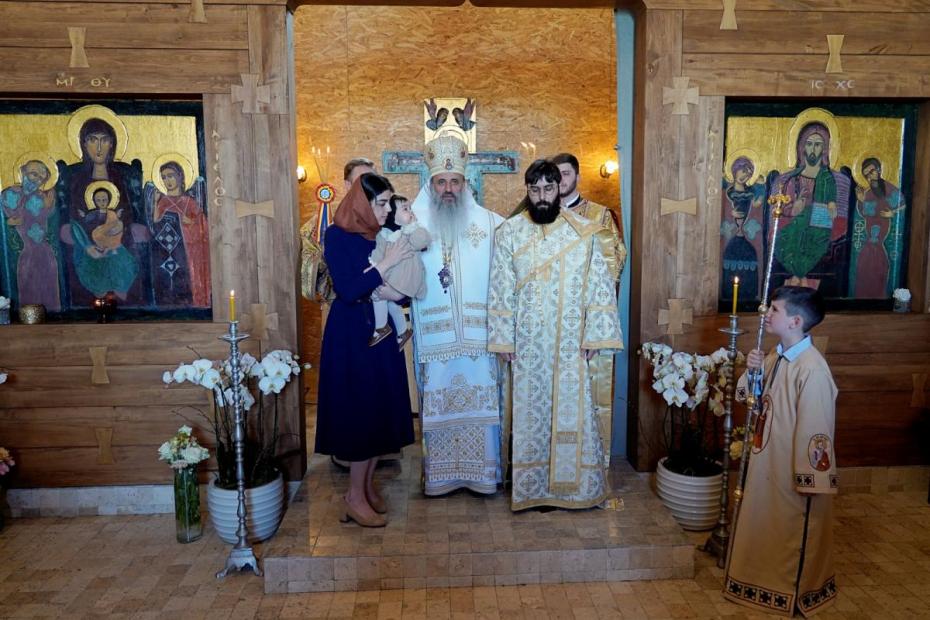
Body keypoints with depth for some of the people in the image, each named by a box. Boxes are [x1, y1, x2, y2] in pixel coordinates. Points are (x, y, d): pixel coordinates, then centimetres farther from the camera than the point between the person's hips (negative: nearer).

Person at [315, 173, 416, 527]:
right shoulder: (338, 236, -10)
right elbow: (348, 290, -20)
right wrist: (387, 263, -20)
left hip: (382, 331, 6)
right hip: (351, 333, -6)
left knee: (381, 408, 10)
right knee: (360, 409, -3)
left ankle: (368, 485, 25)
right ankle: (355, 497, 10)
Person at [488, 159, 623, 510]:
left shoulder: (583, 232, -2)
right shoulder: (508, 233, 0)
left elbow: (599, 287, -2)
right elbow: (500, 291, 0)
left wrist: (594, 337, -6)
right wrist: (502, 339, -3)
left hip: (570, 342, 0)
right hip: (526, 343, 1)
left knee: (572, 411, 6)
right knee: (530, 412, 8)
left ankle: (575, 483, 22)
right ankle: (532, 485, 22)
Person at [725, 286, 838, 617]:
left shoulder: (813, 369, -25)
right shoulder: (777, 356, 1)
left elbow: (816, 427, -23)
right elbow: (757, 398, 13)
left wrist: (810, 477, -19)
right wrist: (752, 372, -6)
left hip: (794, 466, -8)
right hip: (767, 458, 8)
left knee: (794, 530, 11)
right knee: (764, 522, 22)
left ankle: (796, 591, 32)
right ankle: (768, 579, 42)